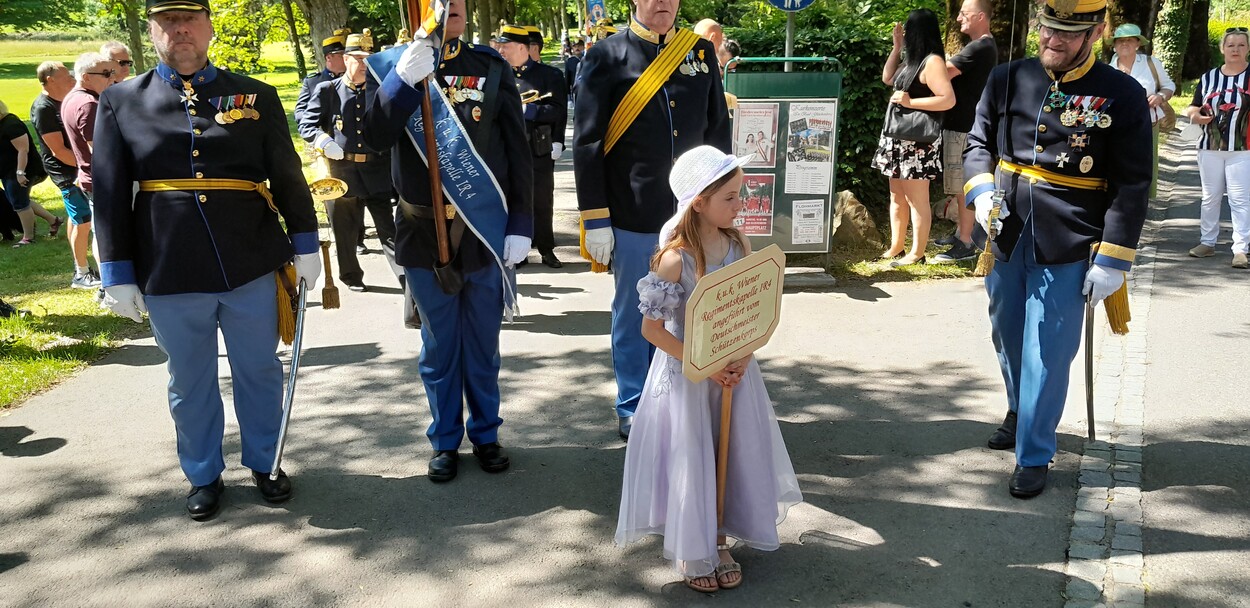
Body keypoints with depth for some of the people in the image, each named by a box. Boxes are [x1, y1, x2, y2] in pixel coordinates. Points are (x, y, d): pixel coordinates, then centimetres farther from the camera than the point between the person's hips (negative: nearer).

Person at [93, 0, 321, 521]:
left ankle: (264, 463, 34)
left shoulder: (256, 97, 3)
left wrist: (305, 245, 7)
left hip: (252, 267, 0)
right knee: (190, 383, 13)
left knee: (259, 371, 14)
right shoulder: (121, 102, 3)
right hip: (170, 277, 0)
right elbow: (109, 195, 2)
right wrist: (118, 275, -2)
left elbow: (288, 176, 8)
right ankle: (204, 476, 32)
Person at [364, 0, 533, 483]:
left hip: (486, 230, 0)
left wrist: (521, 224, -4)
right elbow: (376, 138, -13)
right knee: (439, 344, 11)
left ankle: (485, 434, 29)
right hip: (424, 231, 0)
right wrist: (403, 78, -26)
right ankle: (445, 440, 26)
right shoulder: (395, 66, 1)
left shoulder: (492, 67, 0)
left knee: (482, 342, 13)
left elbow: (518, 152, 1)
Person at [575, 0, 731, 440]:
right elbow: (586, 142, -5)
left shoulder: (702, 52, 8)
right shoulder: (607, 56, -3)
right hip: (633, 218, -3)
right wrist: (595, 220, -8)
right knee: (634, 316, 9)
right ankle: (633, 410, 25)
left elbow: (719, 131, 12)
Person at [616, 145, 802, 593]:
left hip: (734, 372, 5)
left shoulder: (740, 246, -5)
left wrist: (743, 359, -13)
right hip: (687, 376, -5)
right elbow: (652, 329, -16)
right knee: (691, 460, 7)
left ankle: (718, 541, 32)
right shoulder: (675, 259, -20)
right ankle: (692, 551, 26)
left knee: (733, 455, 12)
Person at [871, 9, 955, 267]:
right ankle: (896, 247, 23)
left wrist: (910, 102, -22)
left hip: (918, 142, -10)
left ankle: (917, 253, 3)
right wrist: (896, 46, 15)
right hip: (898, 138, 10)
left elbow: (948, 100, -22)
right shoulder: (912, 59, 12)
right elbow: (888, 78, 24)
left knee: (917, 199, -3)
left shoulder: (932, 61, -15)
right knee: (897, 196, 14)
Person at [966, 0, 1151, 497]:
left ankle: (1033, 455, 14)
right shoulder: (1007, 79, 1)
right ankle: (1019, 413, 46)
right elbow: (978, 144, 11)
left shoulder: (1122, 95, -8)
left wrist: (1112, 261, -12)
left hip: (1066, 249, -4)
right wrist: (981, 192, -9)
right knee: (1008, 339, 20)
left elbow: (1132, 186, -8)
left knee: (1047, 354, -1)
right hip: (1006, 238, 4)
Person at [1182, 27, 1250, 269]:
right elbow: (1194, 107, 13)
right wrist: (1193, 114, -8)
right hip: (1210, 148, 4)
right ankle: (1207, 242, 24)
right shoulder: (1209, 77, 8)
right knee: (1210, 197, 12)